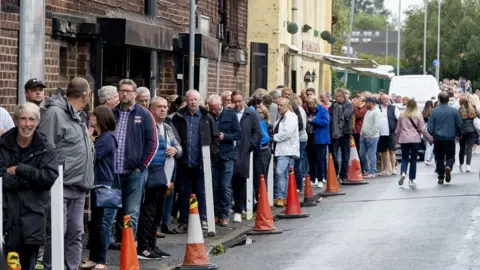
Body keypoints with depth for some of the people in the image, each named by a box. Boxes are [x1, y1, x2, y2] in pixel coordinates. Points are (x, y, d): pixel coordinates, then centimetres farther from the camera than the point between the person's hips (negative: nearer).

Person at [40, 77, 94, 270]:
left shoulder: (79, 117, 18)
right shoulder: (55, 113, -10)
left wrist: (85, 181, 16)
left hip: (78, 189, 9)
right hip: (61, 188, -9)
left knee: (75, 234, 10)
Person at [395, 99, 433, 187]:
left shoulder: (402, 115, 5)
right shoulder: (418, 115, -1)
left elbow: (397, 129, 10)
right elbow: (422, 129, -1)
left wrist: (397, 139, 24)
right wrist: (430, 138, 7)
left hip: (404, 140, 1)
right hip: (415, 140, -1)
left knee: (404, 158, 9)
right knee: (413, 159, 6)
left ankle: (403, 173, -19)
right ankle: (411, 180, 7)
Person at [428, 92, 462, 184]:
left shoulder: (434, 111, -7)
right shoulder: (454, 111, -5)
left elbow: (430, 128, -5)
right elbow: (459, 125, 1)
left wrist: (431, 135, 15)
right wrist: (458, 134, 21)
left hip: (438, 139, 0)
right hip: (450, 139, 0)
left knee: (439, 159, 11)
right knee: (450, 157, 11)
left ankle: (441, 178, 10)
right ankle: (448, 167, -20)